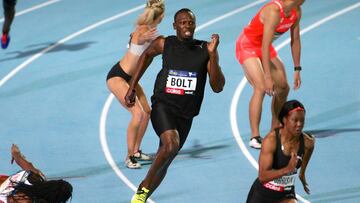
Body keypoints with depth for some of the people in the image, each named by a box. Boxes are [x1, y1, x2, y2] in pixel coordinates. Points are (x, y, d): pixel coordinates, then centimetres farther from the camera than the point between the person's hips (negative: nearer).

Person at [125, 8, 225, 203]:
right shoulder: (164, 44, -2)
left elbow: (218, 87, -8)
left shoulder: (204, 50, -3)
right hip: (163, 105, -3)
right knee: (171, 144, -30)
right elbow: (147, 55, 21)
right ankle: (144, 186, -13)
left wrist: (212, 55, -19)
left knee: (164, 162, 10)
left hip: (185, 115, 3)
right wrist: (132, 87, 19)